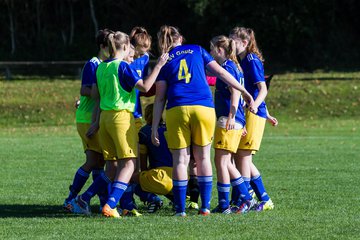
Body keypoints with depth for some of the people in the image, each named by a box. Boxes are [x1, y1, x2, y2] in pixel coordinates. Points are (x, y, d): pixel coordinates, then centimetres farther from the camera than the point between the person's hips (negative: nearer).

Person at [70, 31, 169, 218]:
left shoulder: (101, 67, 10)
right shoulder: (123, 67, -11)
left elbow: (95, 93, 17)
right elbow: (145, 86, -15)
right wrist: (159, 66, -10)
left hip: (104, 116, 8)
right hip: (122, 116, -8)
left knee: (112, 168, 14)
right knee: (129, 164, -6)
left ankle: (82, 200, 10)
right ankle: (110, 206, -20)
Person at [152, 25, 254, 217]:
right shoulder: (196, 50, 17)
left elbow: (160, 98, 9)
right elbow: (220, 72, 14)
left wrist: (154, 127, 9)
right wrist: (244, 92, 19)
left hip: (177, 110, -1)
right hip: (204, 107, 1)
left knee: (180, 159, 3)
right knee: (203, 157, 10)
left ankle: (180, 208, 0)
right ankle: (205, 206, 9)